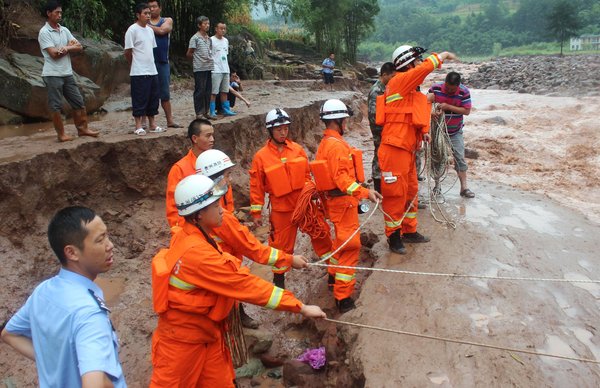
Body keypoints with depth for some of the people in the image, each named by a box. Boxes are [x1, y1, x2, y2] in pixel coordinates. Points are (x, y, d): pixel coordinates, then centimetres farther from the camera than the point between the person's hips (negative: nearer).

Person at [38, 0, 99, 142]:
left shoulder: (64, 30, 11)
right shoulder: (44, 32, -9)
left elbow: (79, 47, 6)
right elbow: (54, 53, -17)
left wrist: (67, 47, -14)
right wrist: (70, 46, -3)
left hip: (67, 73, 7)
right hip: (52, 75, -7)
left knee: (78, 102, 8)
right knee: (56, 106, 0)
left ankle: (82, 129, 17)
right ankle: (61, 134, 7)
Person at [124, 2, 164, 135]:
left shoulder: (150, 30, 13)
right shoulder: (132, 30, -9)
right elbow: (127, 52, -7)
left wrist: (150, 63, 13)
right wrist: (136, 65, 6)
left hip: (152, 71, 7)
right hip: (139, 73, -7)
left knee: (153, 99, 10)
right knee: (139, 100, -3)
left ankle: (152, 124, 19)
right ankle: (138, 126, 5)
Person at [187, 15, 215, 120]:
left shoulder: (209, 38, 14)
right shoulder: (195, 38, -6)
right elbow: (189, 54, -2)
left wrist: (210, 60, 9)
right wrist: (197, 59, 9)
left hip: (209, 68, 7)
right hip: (199, 68, -7)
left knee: (208, 91, 10)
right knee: (200, 91, -3)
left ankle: (206, 111, 18)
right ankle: (199, 113, 2)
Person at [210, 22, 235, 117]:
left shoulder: (226, 41, 15)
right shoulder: (211, 40, -7)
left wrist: (227, 68, 17)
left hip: (225, 70, 7)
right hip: (216, 70, -7)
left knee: (224, 91, 11)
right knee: (214, 92, -5)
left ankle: (226, 109, 17)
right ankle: (212, 112, -2)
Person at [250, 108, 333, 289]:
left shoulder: (298, 149, -2)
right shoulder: (261, 156, -9)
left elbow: (307, 175, 8)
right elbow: (257, 186, -4)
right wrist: (256, 212, -3)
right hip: (281, 208, -2)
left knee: (321, 234, 11)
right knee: (281, 243, 10)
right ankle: (279, 277, 32)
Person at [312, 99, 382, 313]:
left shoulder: (325, 143, 12)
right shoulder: (336, 145, -20)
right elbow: (341, 178, -28)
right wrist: (365, 192, -31)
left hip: (334, 199, 11)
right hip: (343, 201, -10)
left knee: (342, 239, 27)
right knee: (350, 245, -5)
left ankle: (334, 276, 44)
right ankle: (343, 297, -1)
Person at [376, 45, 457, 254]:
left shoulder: (411, 89, 18)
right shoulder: (399, 81, -11)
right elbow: (427, 67, -19)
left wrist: (422, 132, 13)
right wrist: (444, 54, -1)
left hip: (408, 149, 10)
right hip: (394, 149, -10)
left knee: (411, 191, 18)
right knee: (395, 193, -2)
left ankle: (409, 231, 33)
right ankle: (393, 237, 11)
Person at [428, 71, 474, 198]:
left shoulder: (464, 92, -16)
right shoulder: (436, 88, -14)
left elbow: (467, 111, -19)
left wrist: (448, 107, -28)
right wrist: (432, 111, -40)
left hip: (455, 132, -1)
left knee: (460, 158, -4)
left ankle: (464, 188, 2)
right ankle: (437, 185, 21)